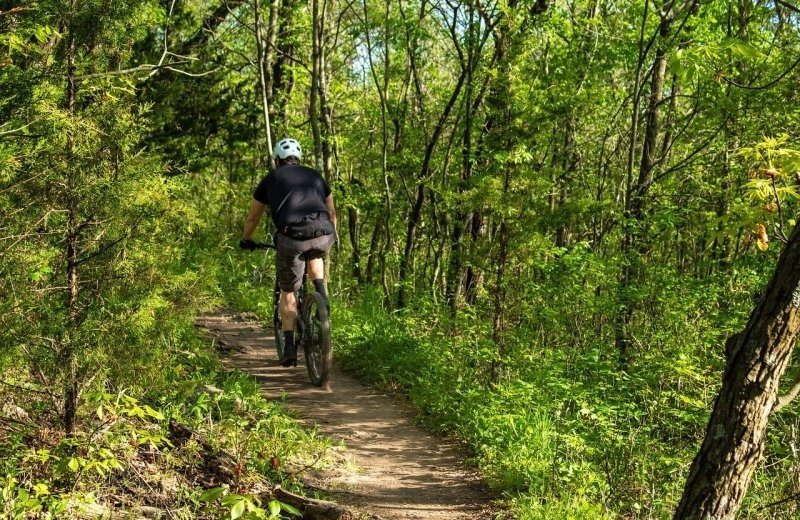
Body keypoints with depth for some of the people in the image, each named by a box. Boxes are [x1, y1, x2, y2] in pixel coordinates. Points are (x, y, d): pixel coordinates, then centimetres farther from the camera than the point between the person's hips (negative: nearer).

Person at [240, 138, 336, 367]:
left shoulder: (272, 178, 23)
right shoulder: (315, 175, 29)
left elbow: (253, 217, 33)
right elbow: (331, 213, 40)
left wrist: (246, 240, 51)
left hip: (292, 237, -2)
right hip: (323, 235, 2)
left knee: (287, 292, 16)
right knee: (314, 254, 38)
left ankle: (290, 347, 10)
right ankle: (321, 295, 17)